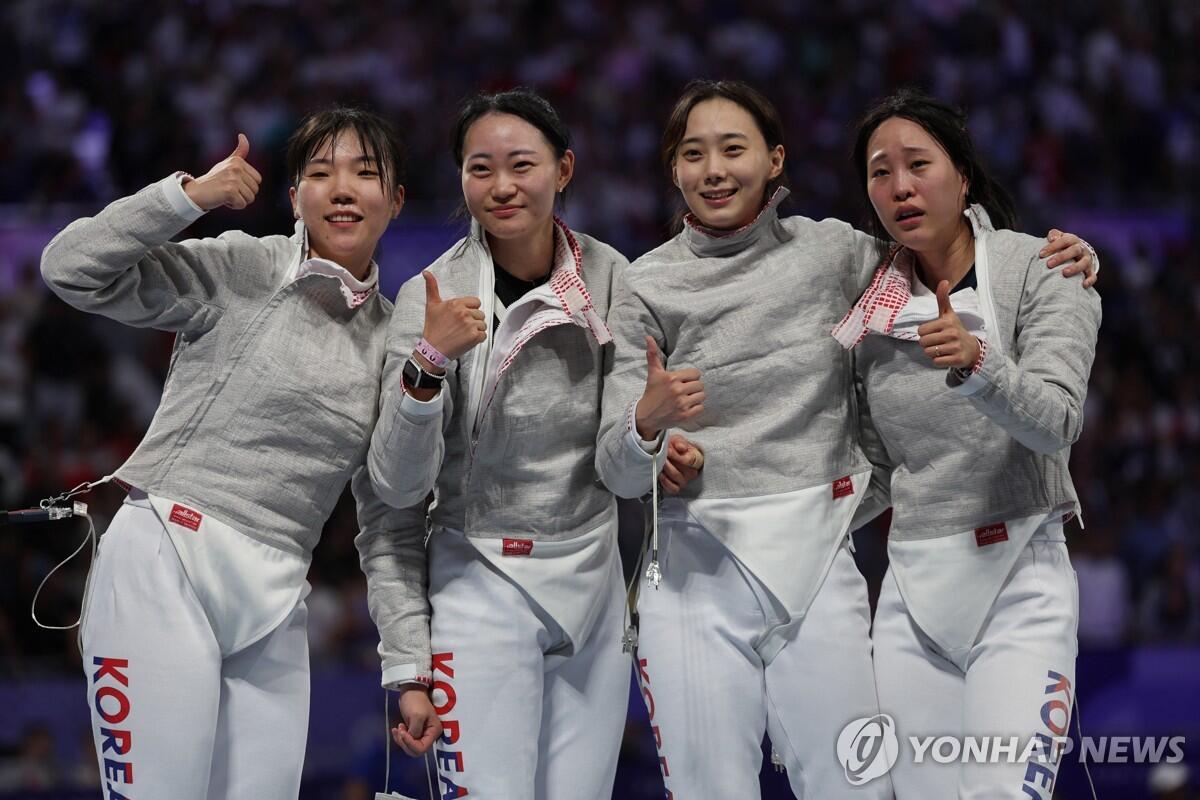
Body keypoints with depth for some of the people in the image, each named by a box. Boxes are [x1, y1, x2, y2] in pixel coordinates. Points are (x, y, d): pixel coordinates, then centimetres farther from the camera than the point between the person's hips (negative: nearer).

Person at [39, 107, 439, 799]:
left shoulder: (397, 342, 12)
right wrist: (189, 195, -15)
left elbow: (390, 521, 14)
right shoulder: (239, 271, 0)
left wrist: (411, 667, 8)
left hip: (273, 609, 5)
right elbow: (72, 269, -7)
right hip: (165, 566, -4)